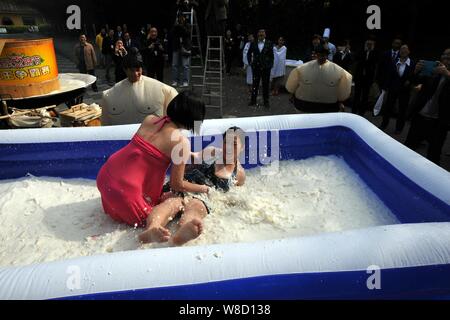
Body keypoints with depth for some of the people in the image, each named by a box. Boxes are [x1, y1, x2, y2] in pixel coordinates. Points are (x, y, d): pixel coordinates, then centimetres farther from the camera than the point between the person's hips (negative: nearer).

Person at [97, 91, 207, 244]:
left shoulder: (149, 120, 5)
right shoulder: (181, 142, -12)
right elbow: (177, 185, -5)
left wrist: (187, 155, 33)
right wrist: (203, 188, 12)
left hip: (105, 176, 7)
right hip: (126, 191, -7)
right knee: (176, 202, 5)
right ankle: (153, 226, -22)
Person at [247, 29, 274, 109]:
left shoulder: (269, 44, -1)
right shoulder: (253, 44, 3)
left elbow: (271, 55, 3)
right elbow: (249, 53, 15)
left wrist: (270, 65, -2)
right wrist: (250, 62, 7)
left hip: (266, 67, -1)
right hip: (256, 67, 2)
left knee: (266, 84, 6)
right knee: (255, 84, 8)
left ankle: (266, 101, 15)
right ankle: (253, 100, 18)